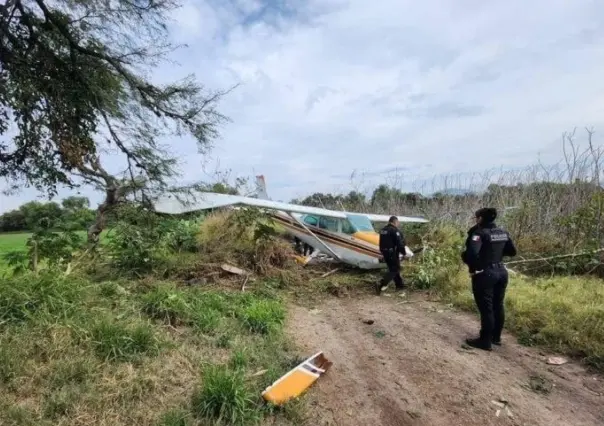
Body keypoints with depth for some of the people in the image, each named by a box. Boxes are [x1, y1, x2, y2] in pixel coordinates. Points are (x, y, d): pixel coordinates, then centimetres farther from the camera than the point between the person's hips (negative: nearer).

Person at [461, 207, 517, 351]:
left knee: (486, 308, 1)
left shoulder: (479, 232, -18)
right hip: (501, 271, 8)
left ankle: (485, 341, 12)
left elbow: (472, 253, -31)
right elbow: (512, 251, 15)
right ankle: (496, 337, 33)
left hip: (484, 274, -8)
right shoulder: (503, 232, 6)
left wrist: (465, 257, -13)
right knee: (498, 305, 18)